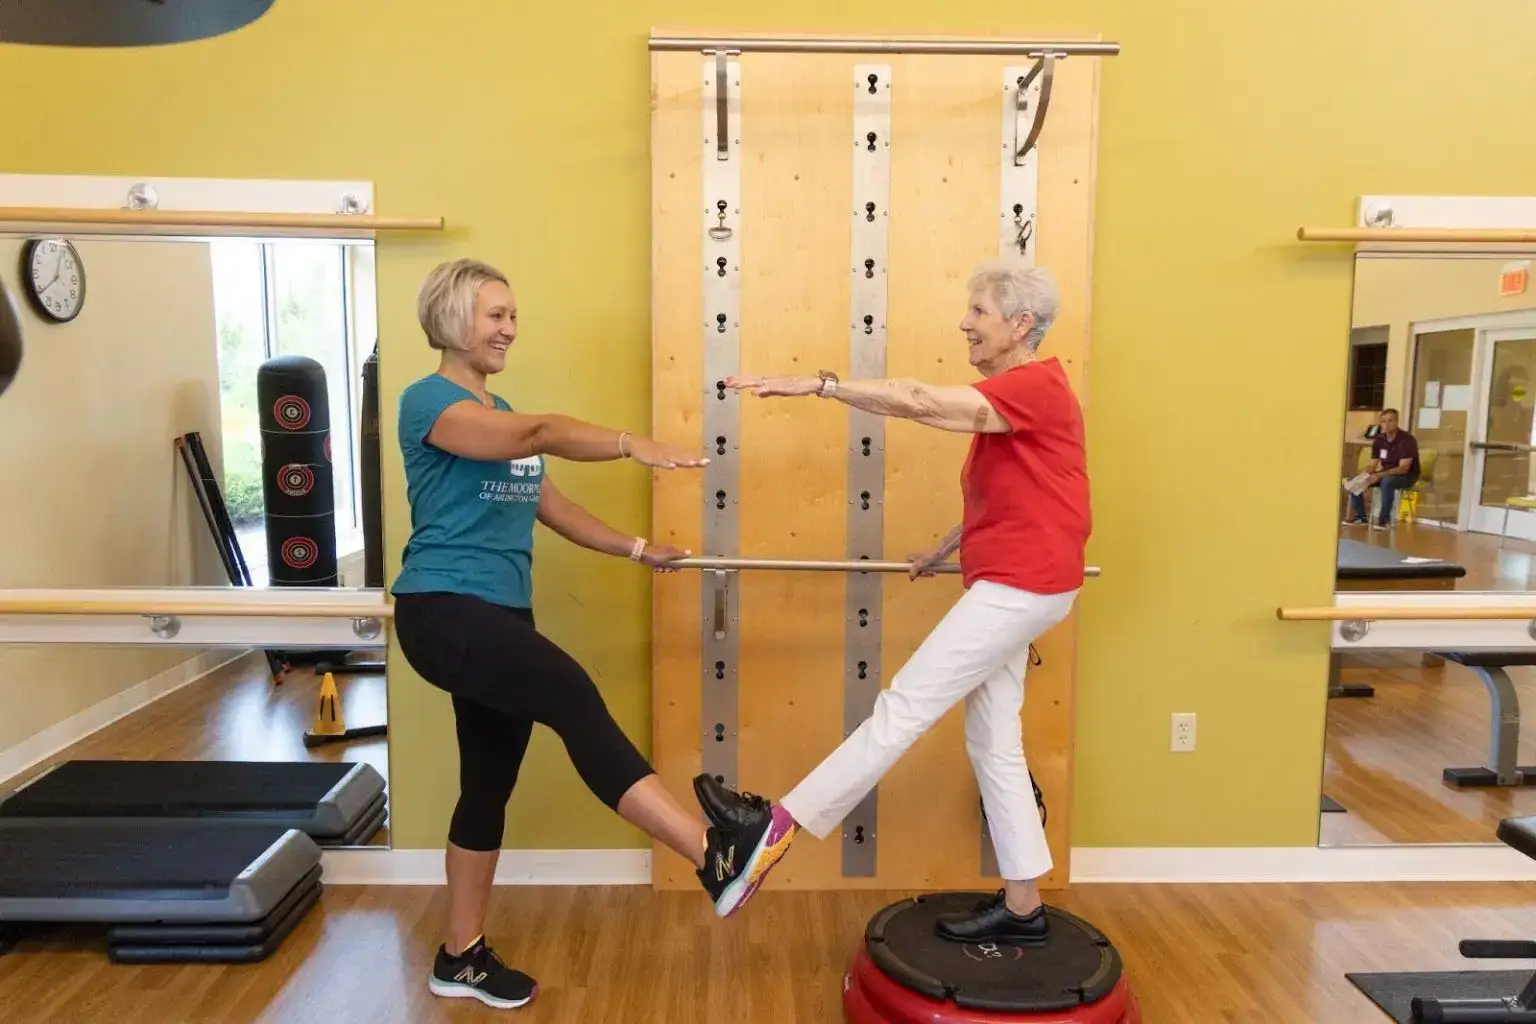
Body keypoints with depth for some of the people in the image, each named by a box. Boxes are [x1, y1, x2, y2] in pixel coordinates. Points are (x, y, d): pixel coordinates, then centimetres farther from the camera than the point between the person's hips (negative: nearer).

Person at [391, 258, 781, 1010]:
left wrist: (637, 549, 15)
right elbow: (538, 434, -26)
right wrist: (631, 445, -37)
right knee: (575, 702, -25)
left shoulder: (503, 414, 19)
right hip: (444, 611, -9)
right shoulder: (429, 400, -8)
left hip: (502, 613, 9)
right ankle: (714, 856, -28)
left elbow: (548, 506, 19)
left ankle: (461, 957, 25)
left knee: (489, 786, 11)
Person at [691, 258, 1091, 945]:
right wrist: (943, 551, 21)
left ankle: (778, 827, -4)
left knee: (905, 706, -9)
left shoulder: (1038, 385, -14)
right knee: (993, 744, 12)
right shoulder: (1009, 395, 16)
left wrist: (821, 385, -31)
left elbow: (927, 404, -28)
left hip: (1021, 585, -10)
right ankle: (1023, 908, 21)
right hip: (1007, 584, 10)